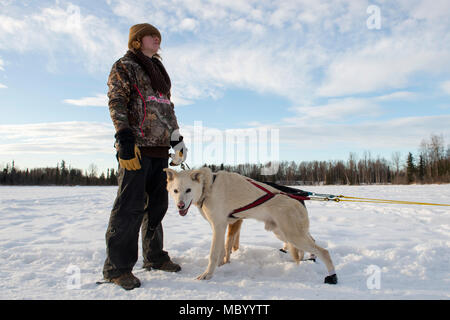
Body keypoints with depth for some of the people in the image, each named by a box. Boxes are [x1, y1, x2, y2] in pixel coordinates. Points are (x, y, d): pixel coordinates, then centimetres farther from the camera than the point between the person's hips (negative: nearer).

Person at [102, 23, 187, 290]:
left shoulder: (158, 71, 26)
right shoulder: (124, 66, 4)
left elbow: (168, 109, 26)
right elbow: (116, 103, -7)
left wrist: (177, 140, 19)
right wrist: (125, 138, -19)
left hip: (159, 147, 8)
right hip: (136, 146, -8)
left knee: (158, 204, 9)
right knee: (131, 205, -10)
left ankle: (154, 257, 21)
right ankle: (117, 267, 0)